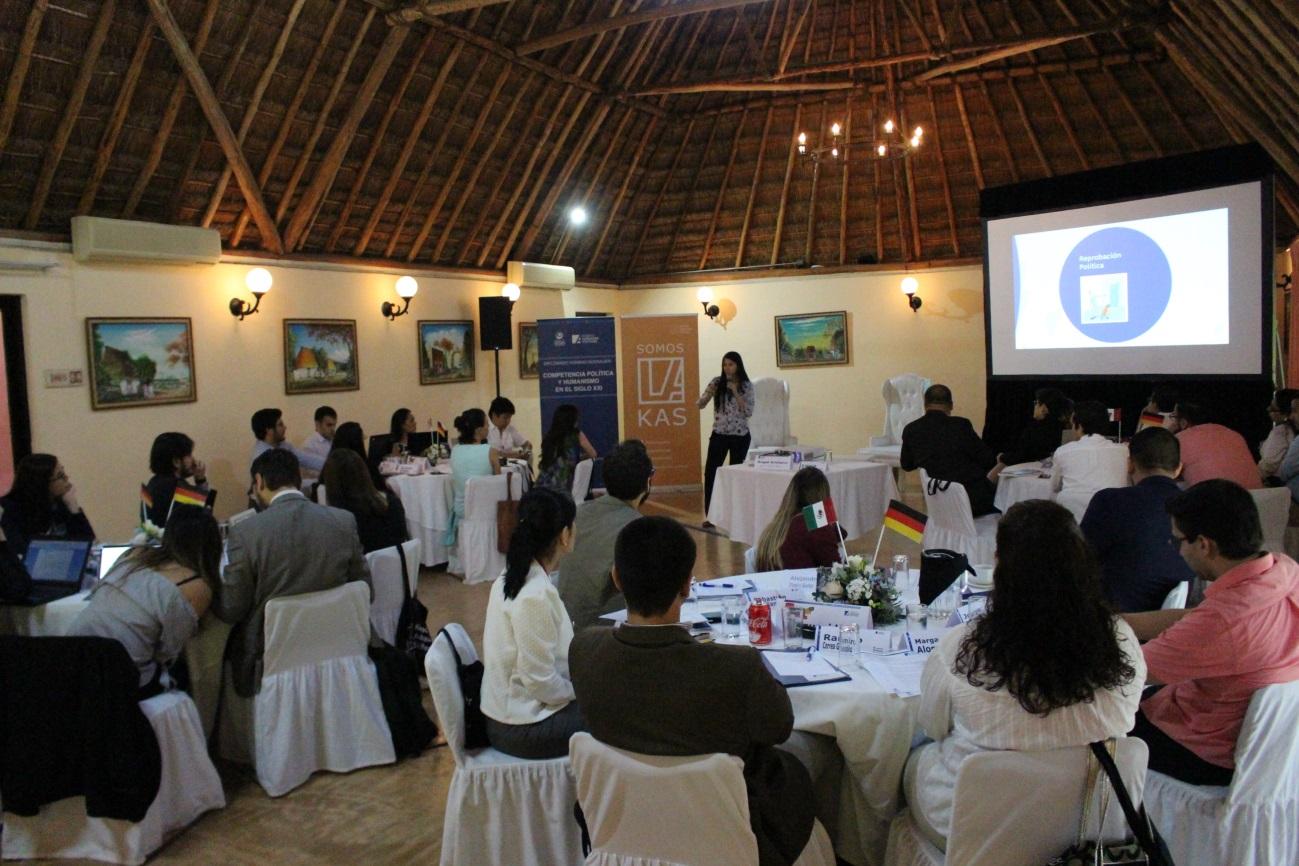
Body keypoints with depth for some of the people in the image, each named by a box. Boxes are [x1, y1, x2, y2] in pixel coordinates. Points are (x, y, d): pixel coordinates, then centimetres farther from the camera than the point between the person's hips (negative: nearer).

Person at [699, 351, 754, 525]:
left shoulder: (747, 386, -4)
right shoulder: (717, 382, 0)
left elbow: (749, 412, -11)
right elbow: (700, 404, -1)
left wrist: (736, 393, -18)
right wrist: (709, 393, -22)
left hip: (740, 437, -2)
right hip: (719, 435, 2)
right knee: (710, 473, -4)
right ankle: (710, 515, 4)